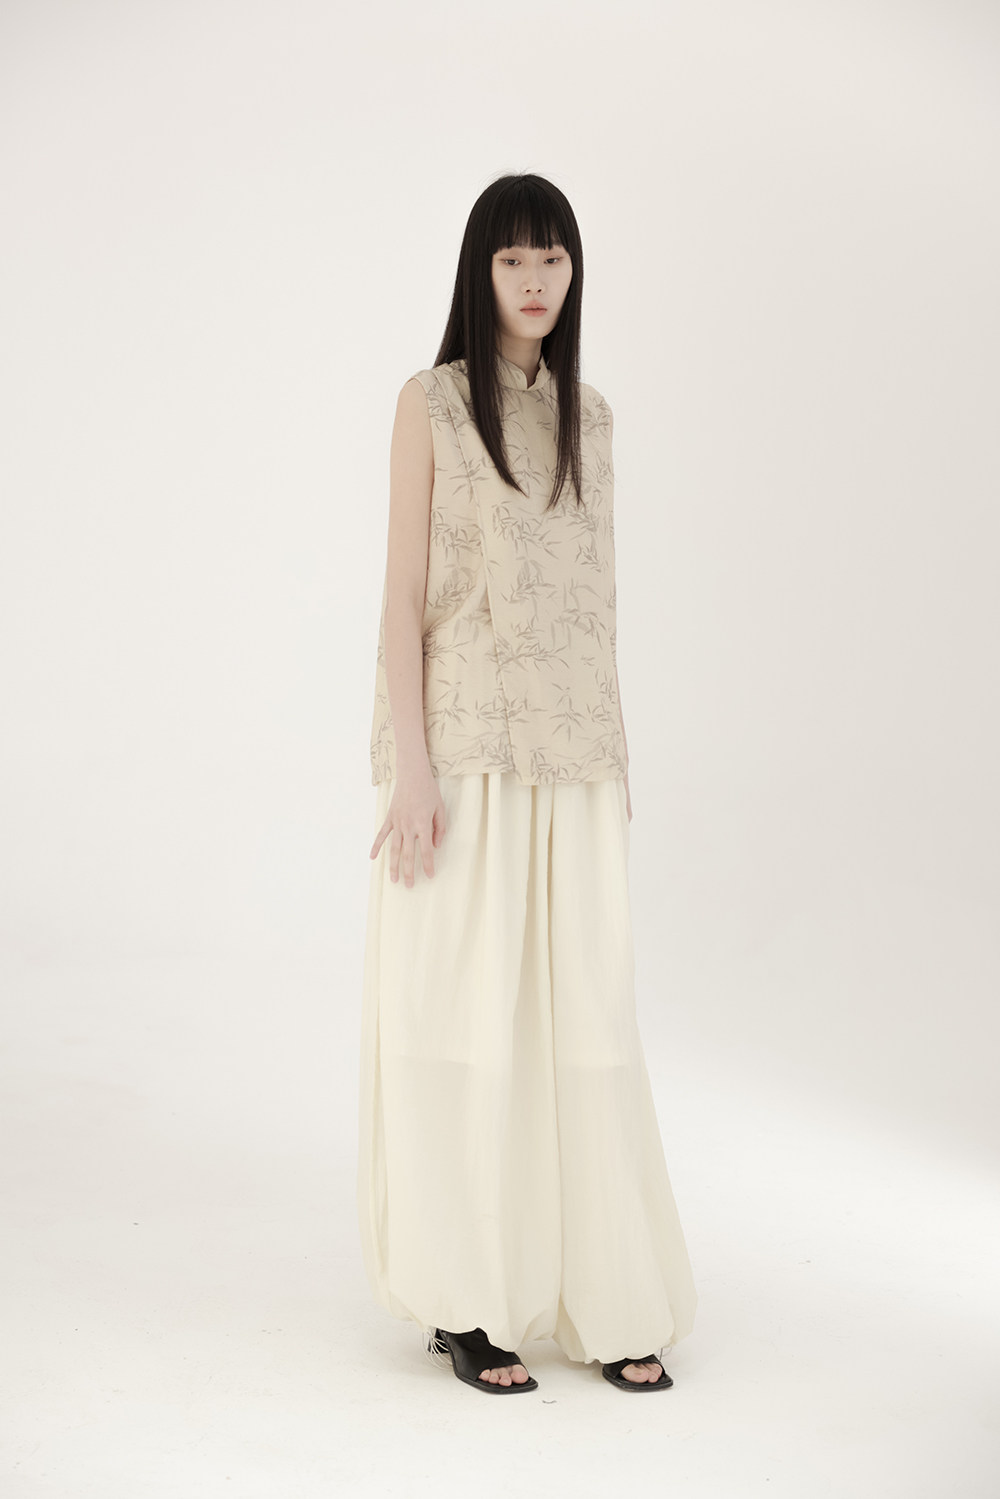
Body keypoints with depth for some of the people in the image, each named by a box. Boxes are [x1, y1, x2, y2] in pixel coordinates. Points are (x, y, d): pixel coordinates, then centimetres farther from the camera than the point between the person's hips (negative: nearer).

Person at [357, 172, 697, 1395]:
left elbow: (596, 595, 16)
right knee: (460, 1017, 1)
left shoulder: (590, 414, 13)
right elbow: (403, 594, -6)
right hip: (464, 748, -4)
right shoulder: (432, 403, -1)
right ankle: (464, 1303, 12)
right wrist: (410, 771, -13)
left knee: (584, 1016, 5)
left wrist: (618, 755, 12)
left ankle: (602, 1298, 14)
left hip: (574, 754, 4)